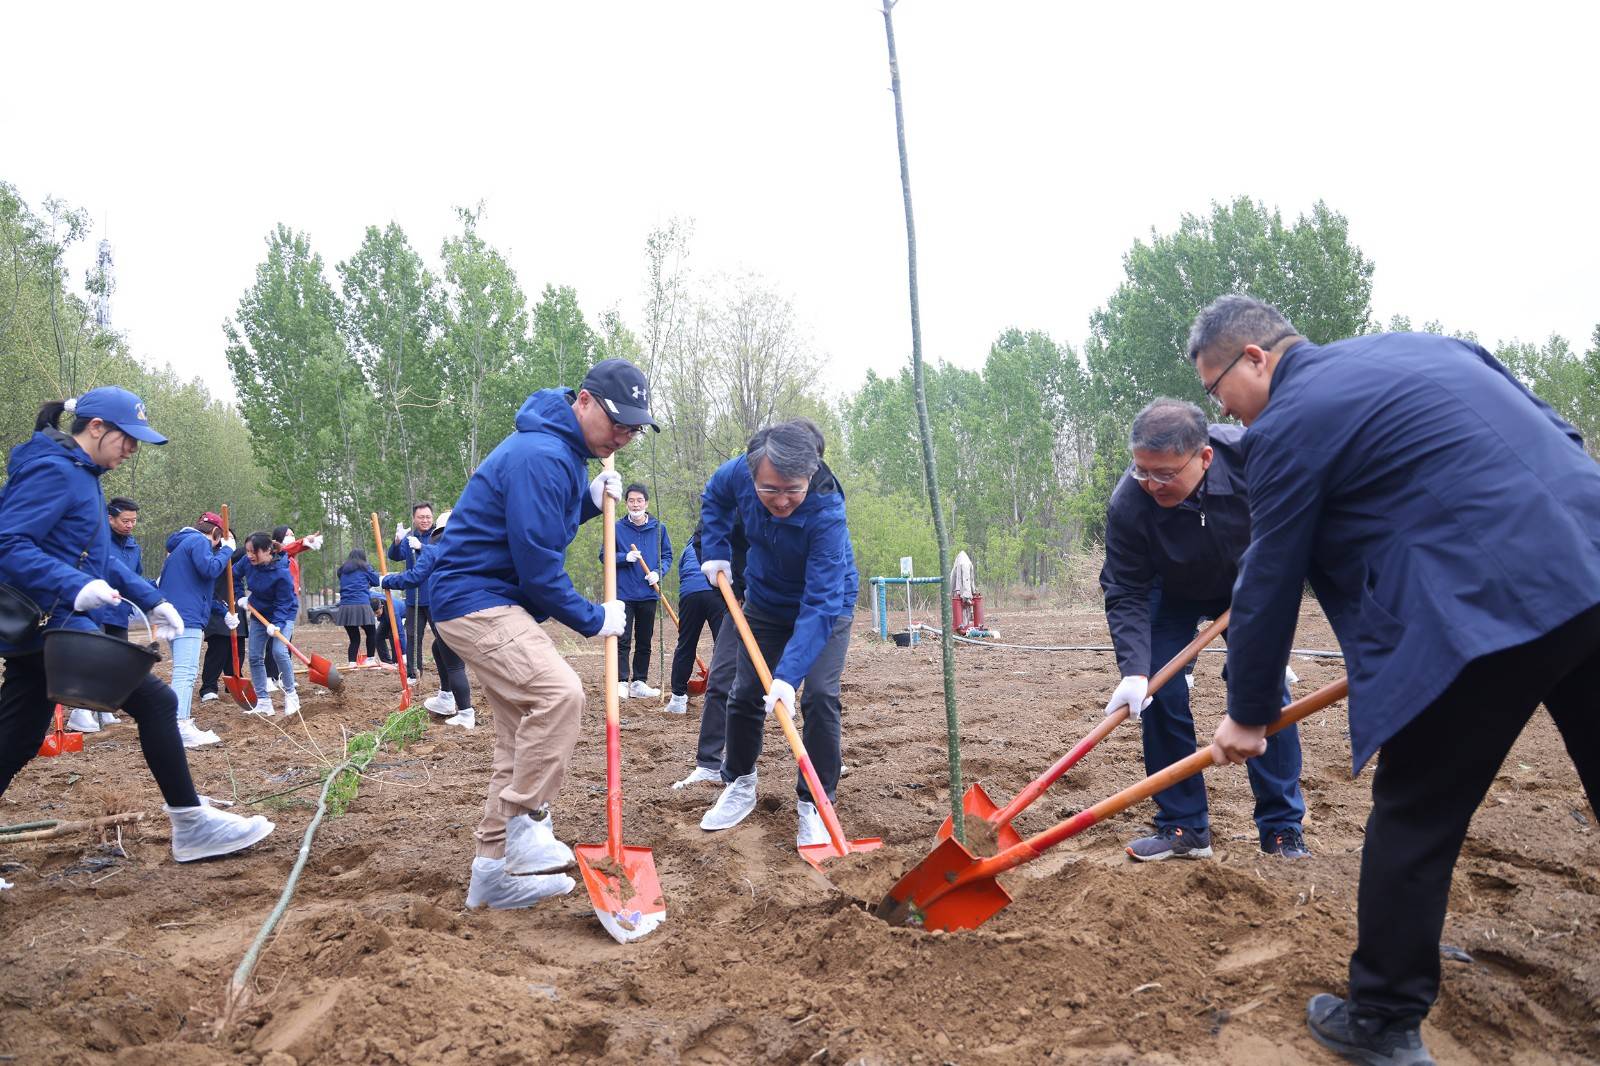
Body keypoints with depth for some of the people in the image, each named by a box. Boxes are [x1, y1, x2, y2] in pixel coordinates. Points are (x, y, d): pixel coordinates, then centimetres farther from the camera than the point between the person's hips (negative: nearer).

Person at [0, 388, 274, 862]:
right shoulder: (53, 470, -13)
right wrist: (75, 586, -34)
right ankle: (190, 826, -1)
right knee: (155, 700, -8)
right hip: (51, 624, -10)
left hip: (38, 631, 10)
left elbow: (100, 557, 23)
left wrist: (150, 599, 14)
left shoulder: (81, 474, 17)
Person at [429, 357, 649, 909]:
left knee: (522, 733, 8)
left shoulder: (566, 452, 12)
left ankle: (495, 869, 14)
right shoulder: (541, 456, -22)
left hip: (499, 602, 11)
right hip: (474, 599, -11)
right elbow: (538, 566, -22)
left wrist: (591, 500, 5)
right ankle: (526, 822, -15)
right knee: (558, 692, -28)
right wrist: (593, 619, -10)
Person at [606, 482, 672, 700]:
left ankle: (639, 682, 17)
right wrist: (625, 557, -15)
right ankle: (621, 682, -5)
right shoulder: (617, 527, 0)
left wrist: (658, 572, -9)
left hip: (648, 593, 3)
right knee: (623, 640, -6)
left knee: (644, 641, 9)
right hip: (623, 594, -3)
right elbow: (605, 555, 2)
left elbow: (667, 555, 10)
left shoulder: (659, 528, 5)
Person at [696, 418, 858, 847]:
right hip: (765, 600, 4)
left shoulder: (827, 514, -40)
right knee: (744, 695, 7)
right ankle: (739, 786, 28)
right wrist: (715, 551, -9)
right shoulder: (739, 471, -27)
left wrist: (789, 675, -49)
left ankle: (813, 804, -2)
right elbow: (713, 499, 1)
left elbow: (819, 605, -43)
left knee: (820, 697, -18)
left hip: (827, 605, -4)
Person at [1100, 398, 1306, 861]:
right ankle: (1183, 827, 2)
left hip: (1251, 587, 1)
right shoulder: (1127, 504, -34)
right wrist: (1134, 671, -37)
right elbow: (1126, 595, -26)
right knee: (1159, 694, -10)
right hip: (1172, 595, 0)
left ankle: (1283, 829, 6)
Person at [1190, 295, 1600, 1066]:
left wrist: (1248, 713, 13)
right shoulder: (1419, 346, 21)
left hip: (1490, 610, -8)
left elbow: (1268, 584, 1)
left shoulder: (1288, 423, -3)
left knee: (1414, 819, 6)